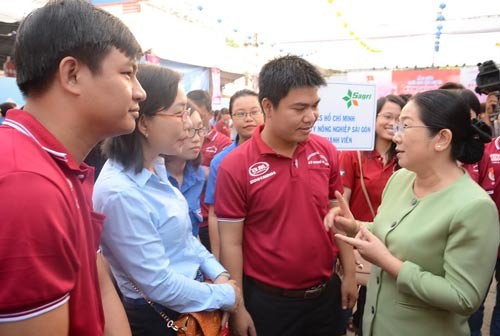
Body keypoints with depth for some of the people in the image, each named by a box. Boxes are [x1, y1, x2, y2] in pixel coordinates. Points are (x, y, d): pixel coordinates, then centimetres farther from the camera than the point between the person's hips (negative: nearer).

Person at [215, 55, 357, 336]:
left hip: (326, 292, 4)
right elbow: (231, 243, -11)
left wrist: (349, 275, 7)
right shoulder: (235, 166, -16)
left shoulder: (327, 151, -5)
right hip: (267, 300, -3)